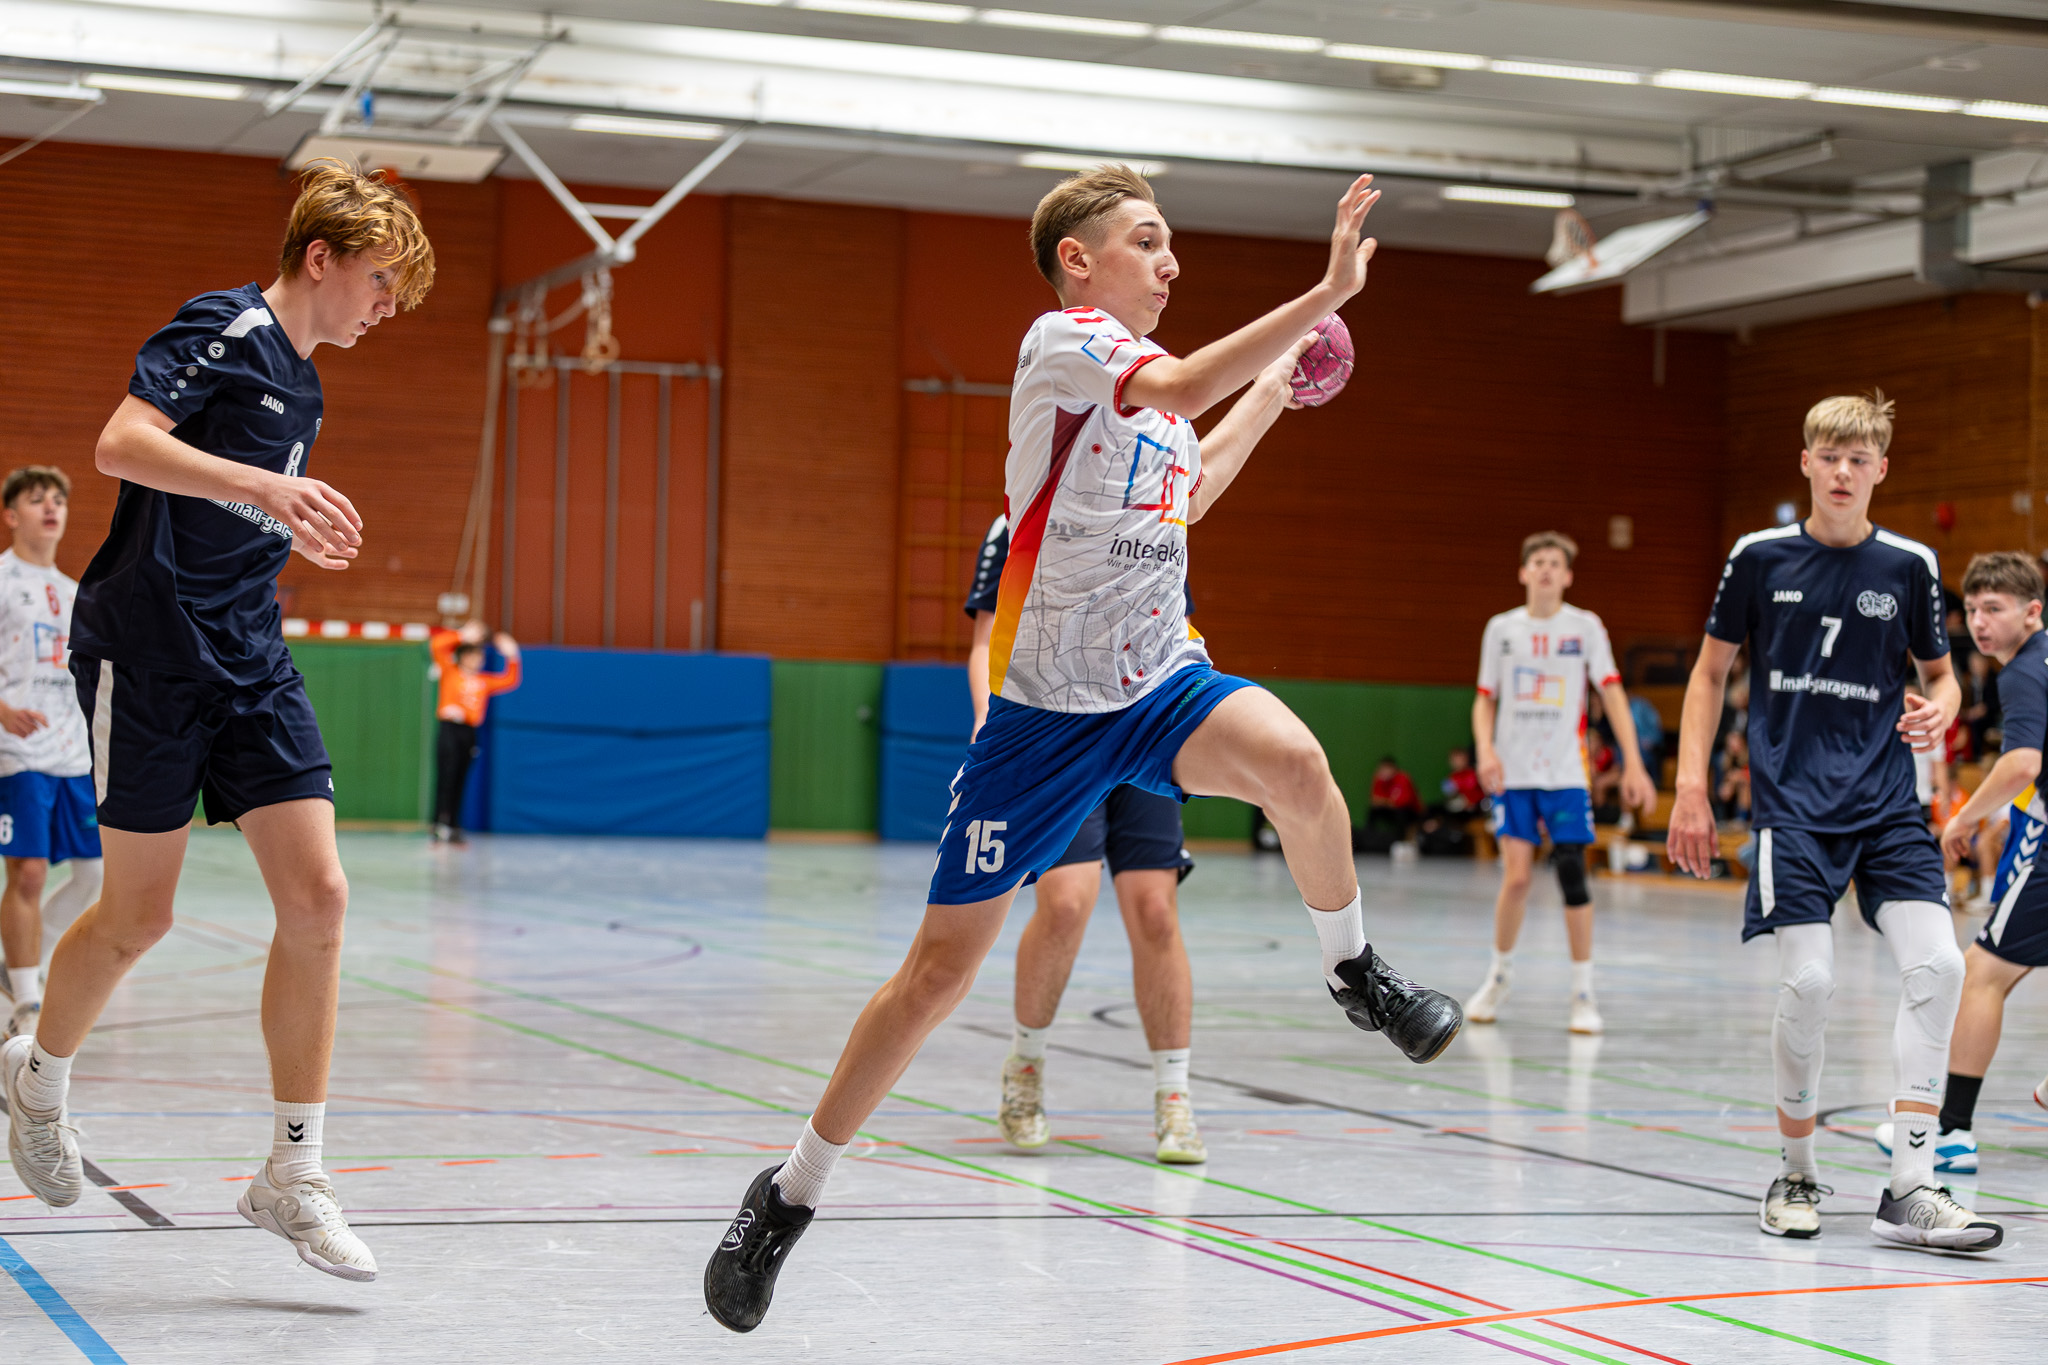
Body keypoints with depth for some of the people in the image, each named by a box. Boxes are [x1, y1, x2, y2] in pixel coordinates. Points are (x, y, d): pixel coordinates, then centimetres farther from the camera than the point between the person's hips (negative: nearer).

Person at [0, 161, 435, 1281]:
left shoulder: (301, 385, 17)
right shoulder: (225, 327, -8)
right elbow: (122, 443, -23)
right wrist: (267, 486, -30)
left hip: (249, 663, 7)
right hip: (148, 653, -7)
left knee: (318, 898, -5)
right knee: (138, 914, 2)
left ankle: (292, 1177, 0)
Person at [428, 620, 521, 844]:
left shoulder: (484, 681, 15)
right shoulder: (450, 672, 2)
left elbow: (510, 681, 21)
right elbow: (437, 645, -8)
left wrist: (512, 657, 11)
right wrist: (463, 636, -9)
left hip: (469, 732, 5)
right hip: (449, 728, -5)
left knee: (459, 782, 6)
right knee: (446, 777, -11)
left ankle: (453, 828, 9)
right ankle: (440, 827, -14)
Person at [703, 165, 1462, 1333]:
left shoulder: (1149, 373, 12)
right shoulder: (1061, 339, -9)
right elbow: (1184, 386, -30)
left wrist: (1274, 389, 29)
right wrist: (1328, 291, -31)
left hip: (1160, 685, 5)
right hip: (1044, 707, -5)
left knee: (1294, 762, -29)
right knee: (942, 968, -2)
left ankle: (1355, 969, -3)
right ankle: (791, 1194, 15)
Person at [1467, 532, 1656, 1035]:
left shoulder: (1585, 627, 1)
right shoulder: (1502, 628, 7)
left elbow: (1612, 693, -2)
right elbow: (1485, 699, 12)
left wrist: (1633, 762, -10)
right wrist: (1485, 749, -7)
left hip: (1566, 773, -1)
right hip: (1513, 773, 1)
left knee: (1573, 876, -5)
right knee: (1517, 877, -6)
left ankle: (1583, 994, 6)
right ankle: (1500, 975, 17)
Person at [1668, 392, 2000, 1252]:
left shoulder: (1909, 566, 5)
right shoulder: (1760, 558, 1)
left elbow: (1940, 672, 16)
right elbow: (1710, 671, 9)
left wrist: (1938, 709, -8)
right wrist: (1691, 787, 2)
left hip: (1886, 802, 2)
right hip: (1791, 802, -2)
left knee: (1936, 965, -15)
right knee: (1809, 981, -12)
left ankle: (1908, 1190, -10)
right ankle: (1797, 1173, 11)